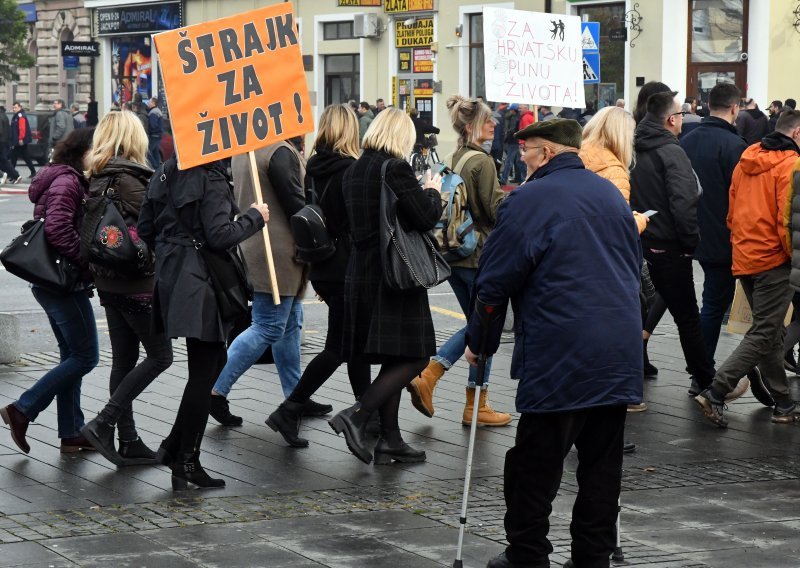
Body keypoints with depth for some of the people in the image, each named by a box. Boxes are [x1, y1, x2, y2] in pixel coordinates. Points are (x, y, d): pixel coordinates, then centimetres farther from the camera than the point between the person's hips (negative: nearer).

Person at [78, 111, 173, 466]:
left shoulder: (98, 179, 9)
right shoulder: (129, 178, -16)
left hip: (108, 282, 9)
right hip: (135, 283, -9)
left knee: (123, 360, 11)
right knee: (160, 356, 0)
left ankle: (128, 443, 14)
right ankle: (104, 423, -6)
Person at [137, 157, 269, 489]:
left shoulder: (164, 174, 10)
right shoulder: (211, 180, -15)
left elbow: (145, 230, 14)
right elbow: (220, 236, -20)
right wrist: (254, 218, -6)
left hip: (169, 276, 9)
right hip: (200, 285, -9)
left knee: (213, 361, 19)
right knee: (203, 373, -1)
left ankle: (173, 448, 15)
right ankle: (186, 462, 2)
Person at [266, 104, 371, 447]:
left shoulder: (313, 169, 6)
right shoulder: (350, 170, -16)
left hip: (322, 269, 8)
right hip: (346, 270, -8)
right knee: (337, 347, -3)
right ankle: (289, 412, -7)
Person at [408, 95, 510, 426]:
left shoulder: (450, 161, 9)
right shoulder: (482, 162, -16)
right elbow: (495, 209, -17)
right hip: (479, 254, -8)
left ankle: (427, 376, 7)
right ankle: (476, 407, 9)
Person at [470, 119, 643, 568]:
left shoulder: (529, 201, -8)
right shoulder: (611, 194, 13)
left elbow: (495, 282, -6)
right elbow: (634, 266, 24)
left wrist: (479, 342, 7)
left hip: (558, 357, -7)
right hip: (621, 356, 7)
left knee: (535, 467, 2)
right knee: (602, 463, 10)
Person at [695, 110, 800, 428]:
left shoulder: (746, 161, 11)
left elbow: (732, 212, 15)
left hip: (743, 259, 8)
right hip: (773, 261, -8)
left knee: (769, 332, 15)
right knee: (764, 335, -4)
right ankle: (715, 394, -12)